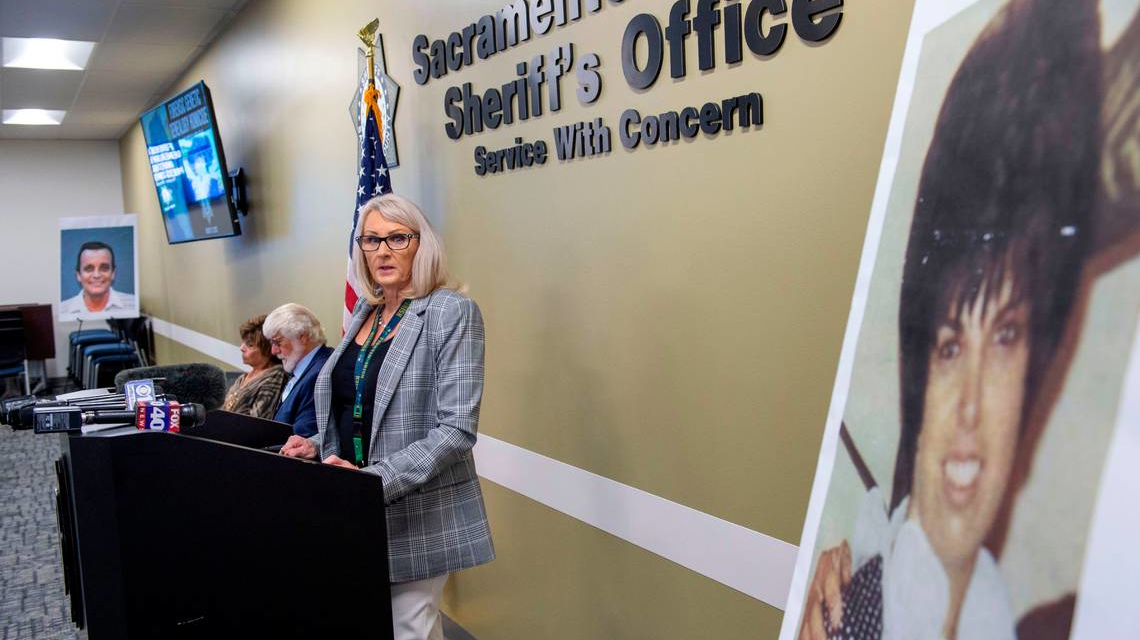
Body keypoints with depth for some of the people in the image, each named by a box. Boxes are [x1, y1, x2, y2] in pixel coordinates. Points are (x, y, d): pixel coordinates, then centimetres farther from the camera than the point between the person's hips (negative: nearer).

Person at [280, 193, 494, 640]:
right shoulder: (366, 311, 10)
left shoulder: (452, 312, -12)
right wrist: (319, 446, 1)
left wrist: (377, 479, -25)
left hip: (417, 512, -7)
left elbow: (457, 428, -18)